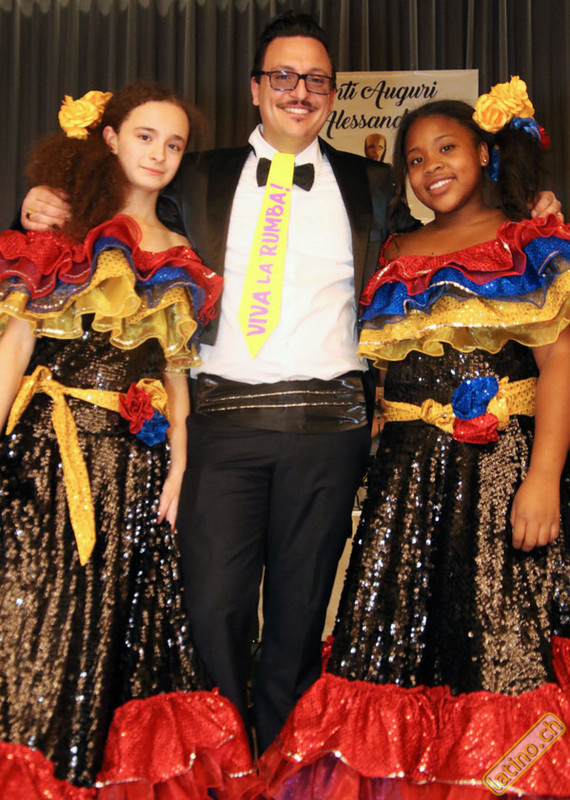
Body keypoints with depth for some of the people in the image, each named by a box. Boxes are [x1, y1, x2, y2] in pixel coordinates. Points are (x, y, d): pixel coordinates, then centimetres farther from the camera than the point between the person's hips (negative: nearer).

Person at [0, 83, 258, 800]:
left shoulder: (181, 261, 13)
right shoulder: (62, 232, 4)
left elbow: (175, 370, 12)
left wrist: (177, 465, 2)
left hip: (134, 462, 3)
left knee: (113, 618, 8)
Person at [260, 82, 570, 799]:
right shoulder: (396, 258, 17)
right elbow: (368, 359, 18)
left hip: (502, 463, -4)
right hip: (408, 469, 4)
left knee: (499, 631, -4)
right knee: (390, 626, 3)